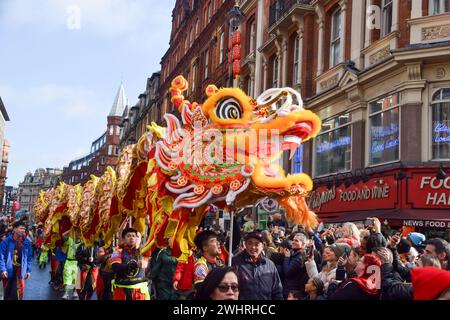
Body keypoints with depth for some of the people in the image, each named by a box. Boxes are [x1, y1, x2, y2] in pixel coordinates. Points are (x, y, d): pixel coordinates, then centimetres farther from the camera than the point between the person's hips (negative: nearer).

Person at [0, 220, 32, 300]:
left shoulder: (27, 242, 0)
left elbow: (29, 257, 7)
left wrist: (28, 270, 3)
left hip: (20, 271, 1)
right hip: (8, 271, -1)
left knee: (18, 293, -1)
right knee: (7, 293, 13)